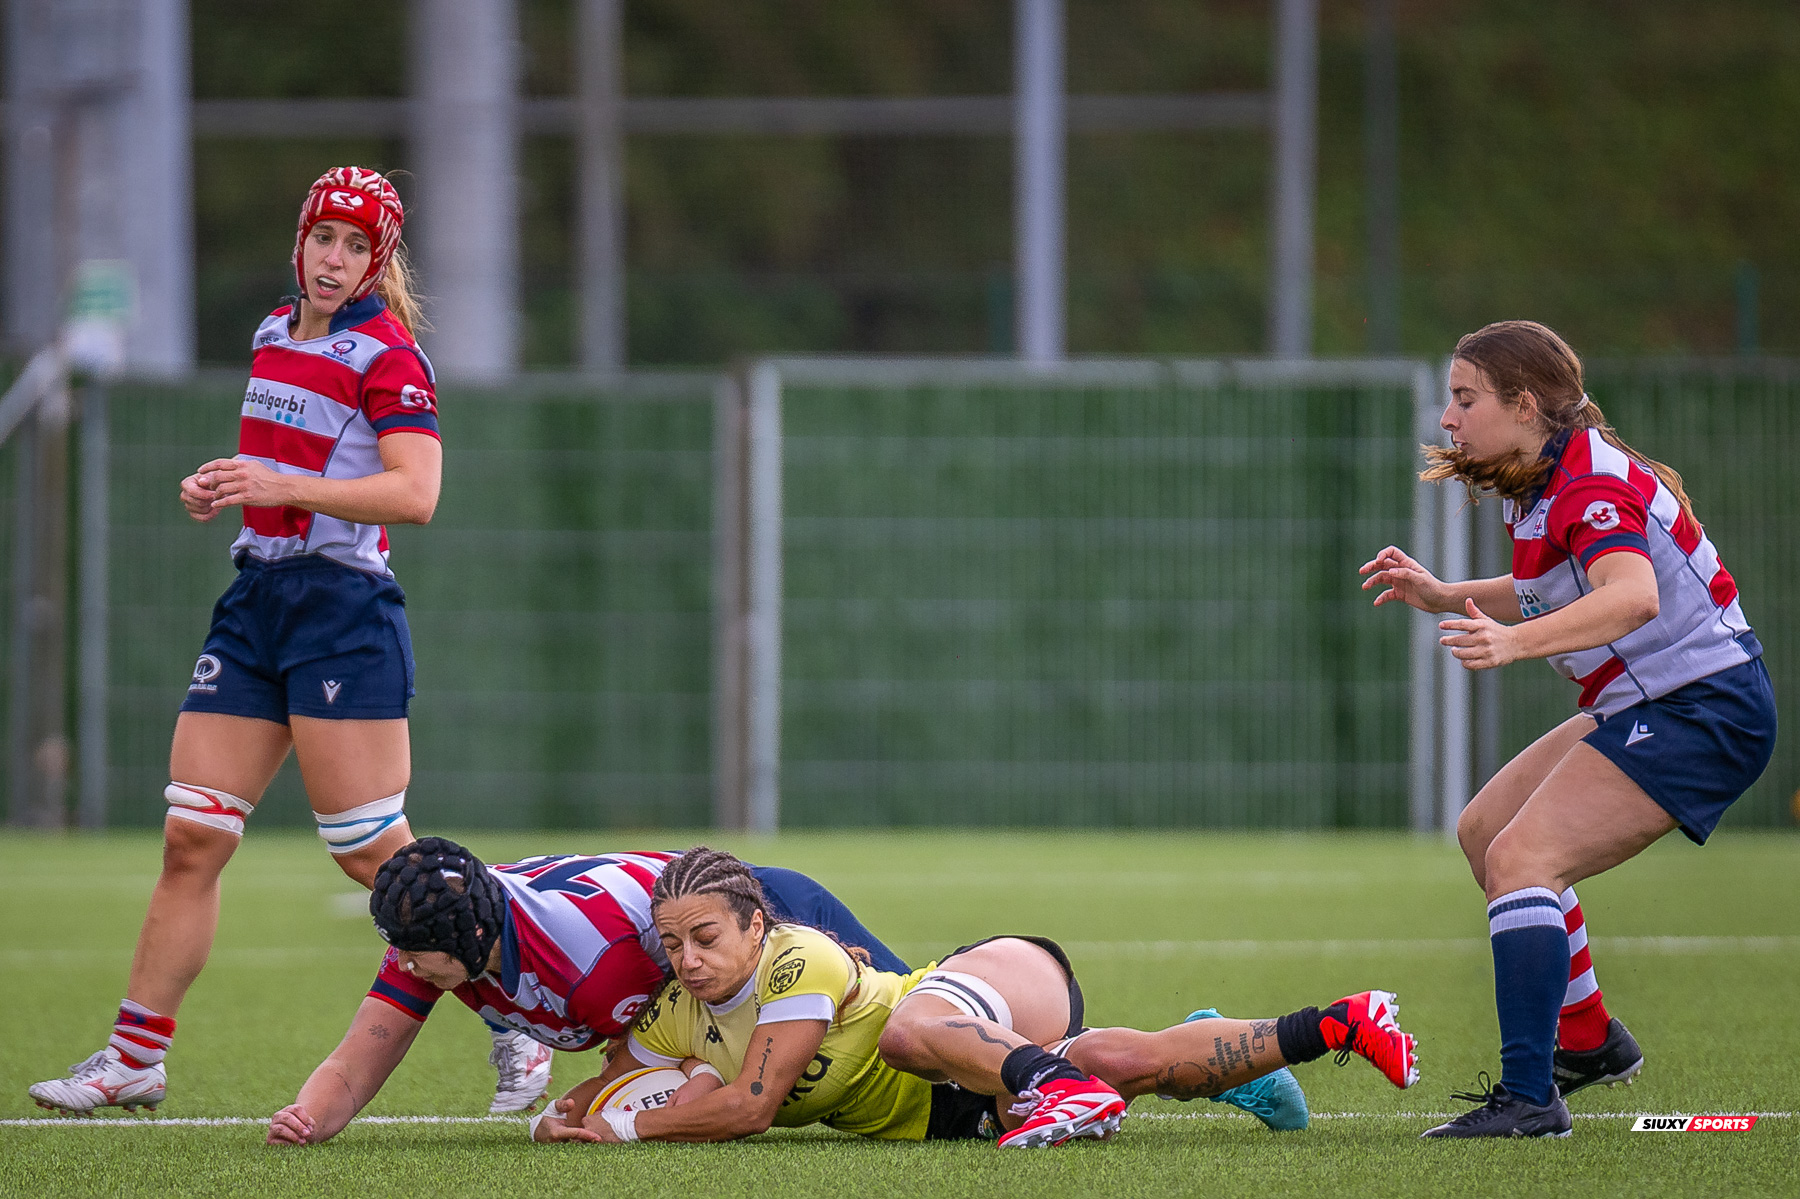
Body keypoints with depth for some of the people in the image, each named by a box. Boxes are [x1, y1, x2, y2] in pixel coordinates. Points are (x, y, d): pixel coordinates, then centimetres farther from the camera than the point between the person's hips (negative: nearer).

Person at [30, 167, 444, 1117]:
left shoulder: (385, 354, -9)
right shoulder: (273, 334, 14)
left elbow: (415, 494, -20)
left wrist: (283, 488, -25)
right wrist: (220, 487, 9)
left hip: (342, 609, -7)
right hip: (255, 602, 7)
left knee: (369, 851, -8)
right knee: (191, 836, 3)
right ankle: (134, 1058, 7)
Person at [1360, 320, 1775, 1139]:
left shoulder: (1592, 483, -21)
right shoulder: (1545, 486, 9)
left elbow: (1632, 595, -40)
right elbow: (1551, 592, 27)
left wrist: (1514, 641, -53)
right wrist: (1441, 596, 14)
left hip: (1703, 711, -11)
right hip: (1646, 708, 11)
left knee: (1521, 856, -22)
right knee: (1485, 830, 19)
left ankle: (1530, 1098, -28)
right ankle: (1587, 1042, 29)